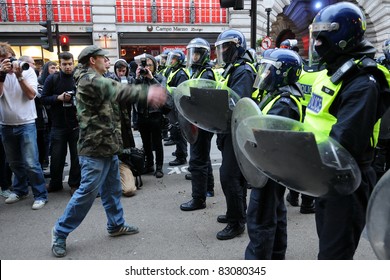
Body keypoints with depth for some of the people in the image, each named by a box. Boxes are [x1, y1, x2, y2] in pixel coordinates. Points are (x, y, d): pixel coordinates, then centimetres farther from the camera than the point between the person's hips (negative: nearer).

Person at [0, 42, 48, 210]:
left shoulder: (27, 70, -4)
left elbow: (31, 95, -13)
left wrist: (19, 75, -21)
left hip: (26, 124, -3)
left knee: (31, 163, -8)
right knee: (14, 162, 15)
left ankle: (40, 195, 4)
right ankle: (20, 190, 33)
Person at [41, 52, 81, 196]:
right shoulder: (52, 79, 1)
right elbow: (44, 99, 2)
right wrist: (58, 97, -14)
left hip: (76, 124, 0)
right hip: (58, 125, 1)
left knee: (76, 155, 7)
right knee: (57, 156, 8)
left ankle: (75, 184, 21)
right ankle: (55, 183, 27)